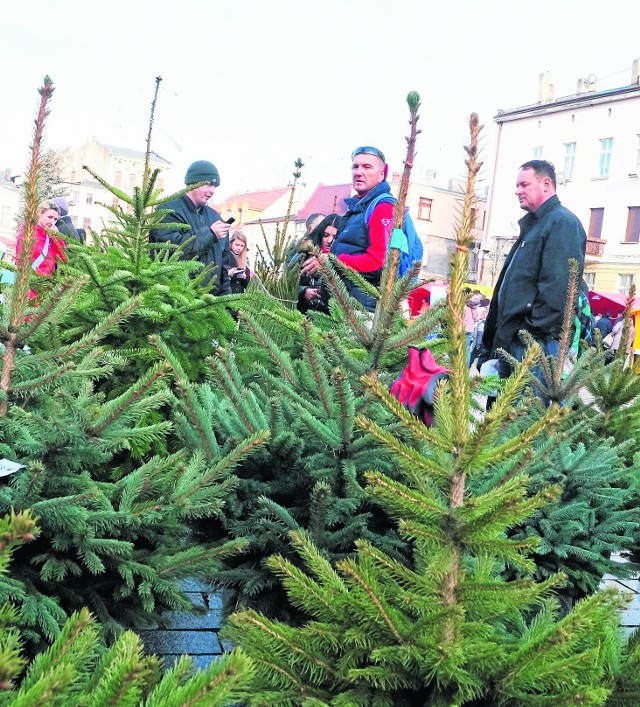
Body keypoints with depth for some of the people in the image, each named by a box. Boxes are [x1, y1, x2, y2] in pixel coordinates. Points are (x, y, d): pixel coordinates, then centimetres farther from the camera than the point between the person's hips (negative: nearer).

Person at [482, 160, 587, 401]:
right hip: (511, 341, 10)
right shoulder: (532, 224, 22)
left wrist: (535, 332, -20)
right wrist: (494, 334, 20)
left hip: (535, 343, -10)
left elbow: (557, 286, -20)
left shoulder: (563, 222, -9)